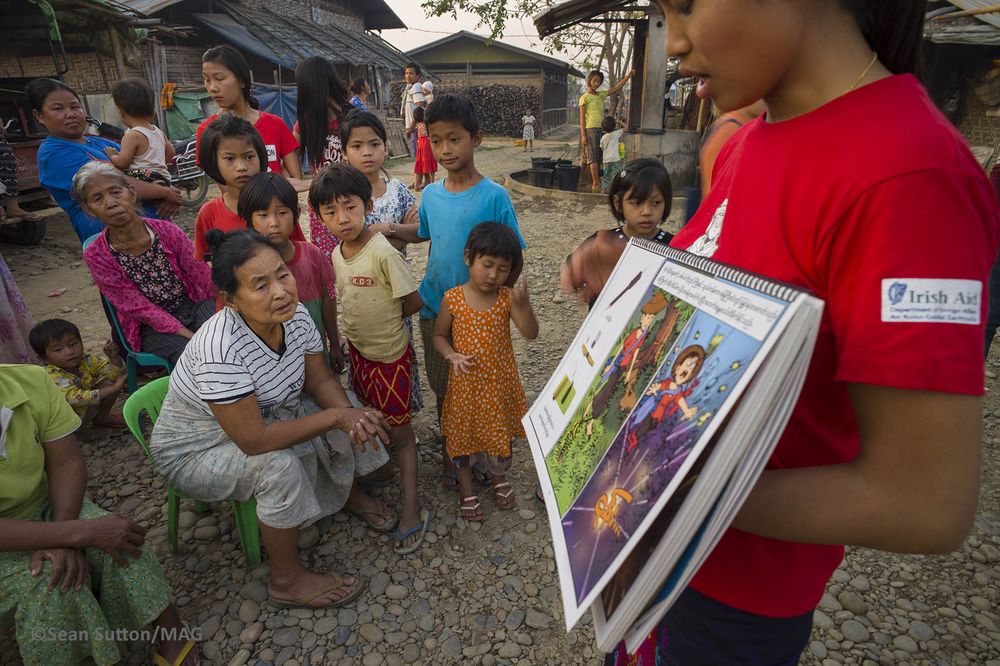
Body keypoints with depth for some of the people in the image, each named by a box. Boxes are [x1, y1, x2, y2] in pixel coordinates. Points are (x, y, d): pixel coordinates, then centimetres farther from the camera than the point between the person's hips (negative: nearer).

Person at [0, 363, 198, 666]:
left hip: (47, 508, 3)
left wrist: (62, 533, -22)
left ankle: (169, 632, -2)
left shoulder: (32, 381, -17)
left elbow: (67, 462, -9)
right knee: (50, 585, -28)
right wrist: (80, 532, -34)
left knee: (119, 545, -19)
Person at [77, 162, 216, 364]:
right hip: (153, 327, -1)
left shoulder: (166, 231, -6)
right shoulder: (96, 256, -9)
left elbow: (204, 278, -4)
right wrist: (191, 337, -21)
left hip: (195, 305, 2)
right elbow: (140, 308, -11)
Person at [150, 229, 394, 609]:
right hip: (193, 450, -6)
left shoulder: (294, 315, -17)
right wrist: (335, 417, -31)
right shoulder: (221, 350, -39)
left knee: (352, 418, -7)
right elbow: (254, 440, -36)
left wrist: (349, 415, -27)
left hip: (264, 415, 7)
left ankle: (346, 492, 23)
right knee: (279, 466, -32)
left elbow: (320, 381, -7)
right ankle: (286, 581, -8)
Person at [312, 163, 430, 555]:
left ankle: (411, 508, 15)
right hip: (358, 350, 7)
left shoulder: (382, 253, -26)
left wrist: (384, 321, -8)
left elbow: (413, 302, -20)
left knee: (399, 429, 3)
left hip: (390, 355, -7)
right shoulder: (336, 254, -2)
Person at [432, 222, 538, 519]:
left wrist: (523, 305, -36)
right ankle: (467, 489, 41)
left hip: (500, 382, 1)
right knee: (463, 434, 16)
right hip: (466, 382, -1)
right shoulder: (453, 299, -12)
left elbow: (531, 334, -18)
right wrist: (452, 355, -19)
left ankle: (500, 479, 49)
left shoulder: (507, 297, -10)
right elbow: (439, 335, 0)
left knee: (500, 432, 19)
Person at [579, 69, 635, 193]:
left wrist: (628, 76, 6)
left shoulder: (601, 94, 16)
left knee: (599, 157, 6)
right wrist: (583, 135, -12)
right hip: (591, 129, -7)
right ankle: (596, 184, -8)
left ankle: (595, 182, 11)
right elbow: (582, 117, -6)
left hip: (602, 129, 7)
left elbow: (616, 88, 15)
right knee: (593, 157, -8)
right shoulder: (585, 97, -1)